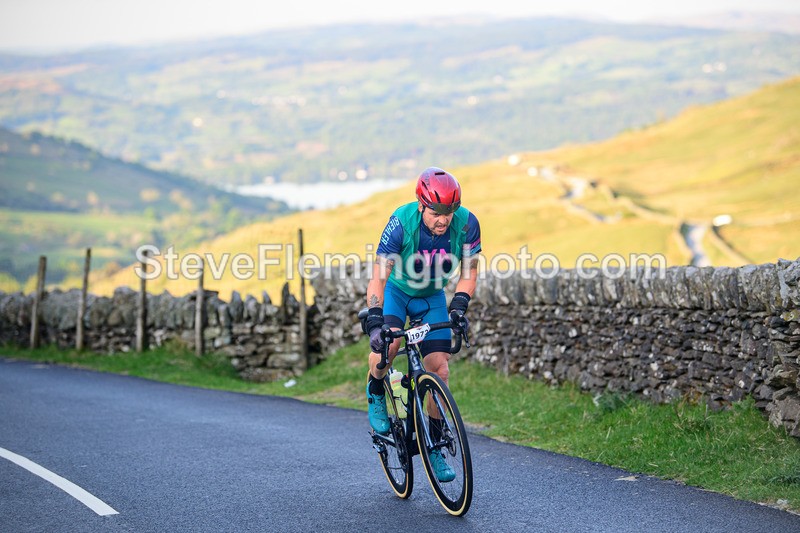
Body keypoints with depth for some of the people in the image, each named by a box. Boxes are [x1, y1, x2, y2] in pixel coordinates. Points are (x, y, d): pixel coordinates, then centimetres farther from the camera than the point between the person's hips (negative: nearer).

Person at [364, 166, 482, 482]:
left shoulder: (466, 224, -25)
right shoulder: (402, 223, -32)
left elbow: (469, 272, -12)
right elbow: (378, 277, -32)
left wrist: (459, 305, -28)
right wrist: (374, 320, -44)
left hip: (432, 297, 2)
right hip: (396, 291, -2)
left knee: (439, 370, -7)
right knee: (387, 345, -30)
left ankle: (434, 447, 8)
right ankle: (375, 394, 4)